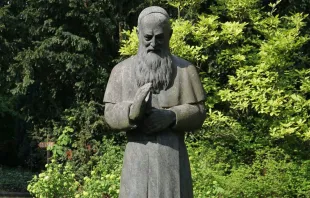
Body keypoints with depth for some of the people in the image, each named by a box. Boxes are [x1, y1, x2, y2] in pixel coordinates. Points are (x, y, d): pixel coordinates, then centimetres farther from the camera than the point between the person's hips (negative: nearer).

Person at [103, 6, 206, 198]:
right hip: (138, 156, 1)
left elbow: (198, 112, 2)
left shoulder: (185, 69, 3)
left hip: (173, 155, 0)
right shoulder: (121, 70, 4)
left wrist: (171, 117, -17)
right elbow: (110, 114, 1)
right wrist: (132, 111, -20)